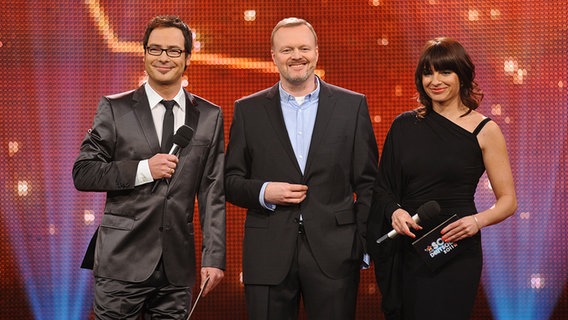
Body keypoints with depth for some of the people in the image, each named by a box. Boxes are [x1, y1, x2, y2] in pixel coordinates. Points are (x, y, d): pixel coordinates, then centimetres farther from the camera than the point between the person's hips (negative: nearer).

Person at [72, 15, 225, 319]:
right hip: (122, 261, -2)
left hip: (177, 266, 2)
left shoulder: (209, 116, 8)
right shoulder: (114, 109, 2)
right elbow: (82, 173, 0)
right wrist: (142, 170, -13)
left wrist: (214, 257, -1)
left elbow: (213, 193, 6)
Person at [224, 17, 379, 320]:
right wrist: (263, 192, -10)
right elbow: (230, 181, 9)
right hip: (268, 257, 1)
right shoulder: (248, 110, 7)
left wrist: (366, 244, -1)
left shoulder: (353, 106, 5)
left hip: (334, 252, 0)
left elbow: (366, 183, 5)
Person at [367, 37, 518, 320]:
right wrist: (394, 211, -11)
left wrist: (478, 220, -18)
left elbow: (508, 201, 0)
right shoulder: (404, 126, 8)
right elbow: (383, 187, 10)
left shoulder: (484, 130, -1)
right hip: (405, 251, 3)